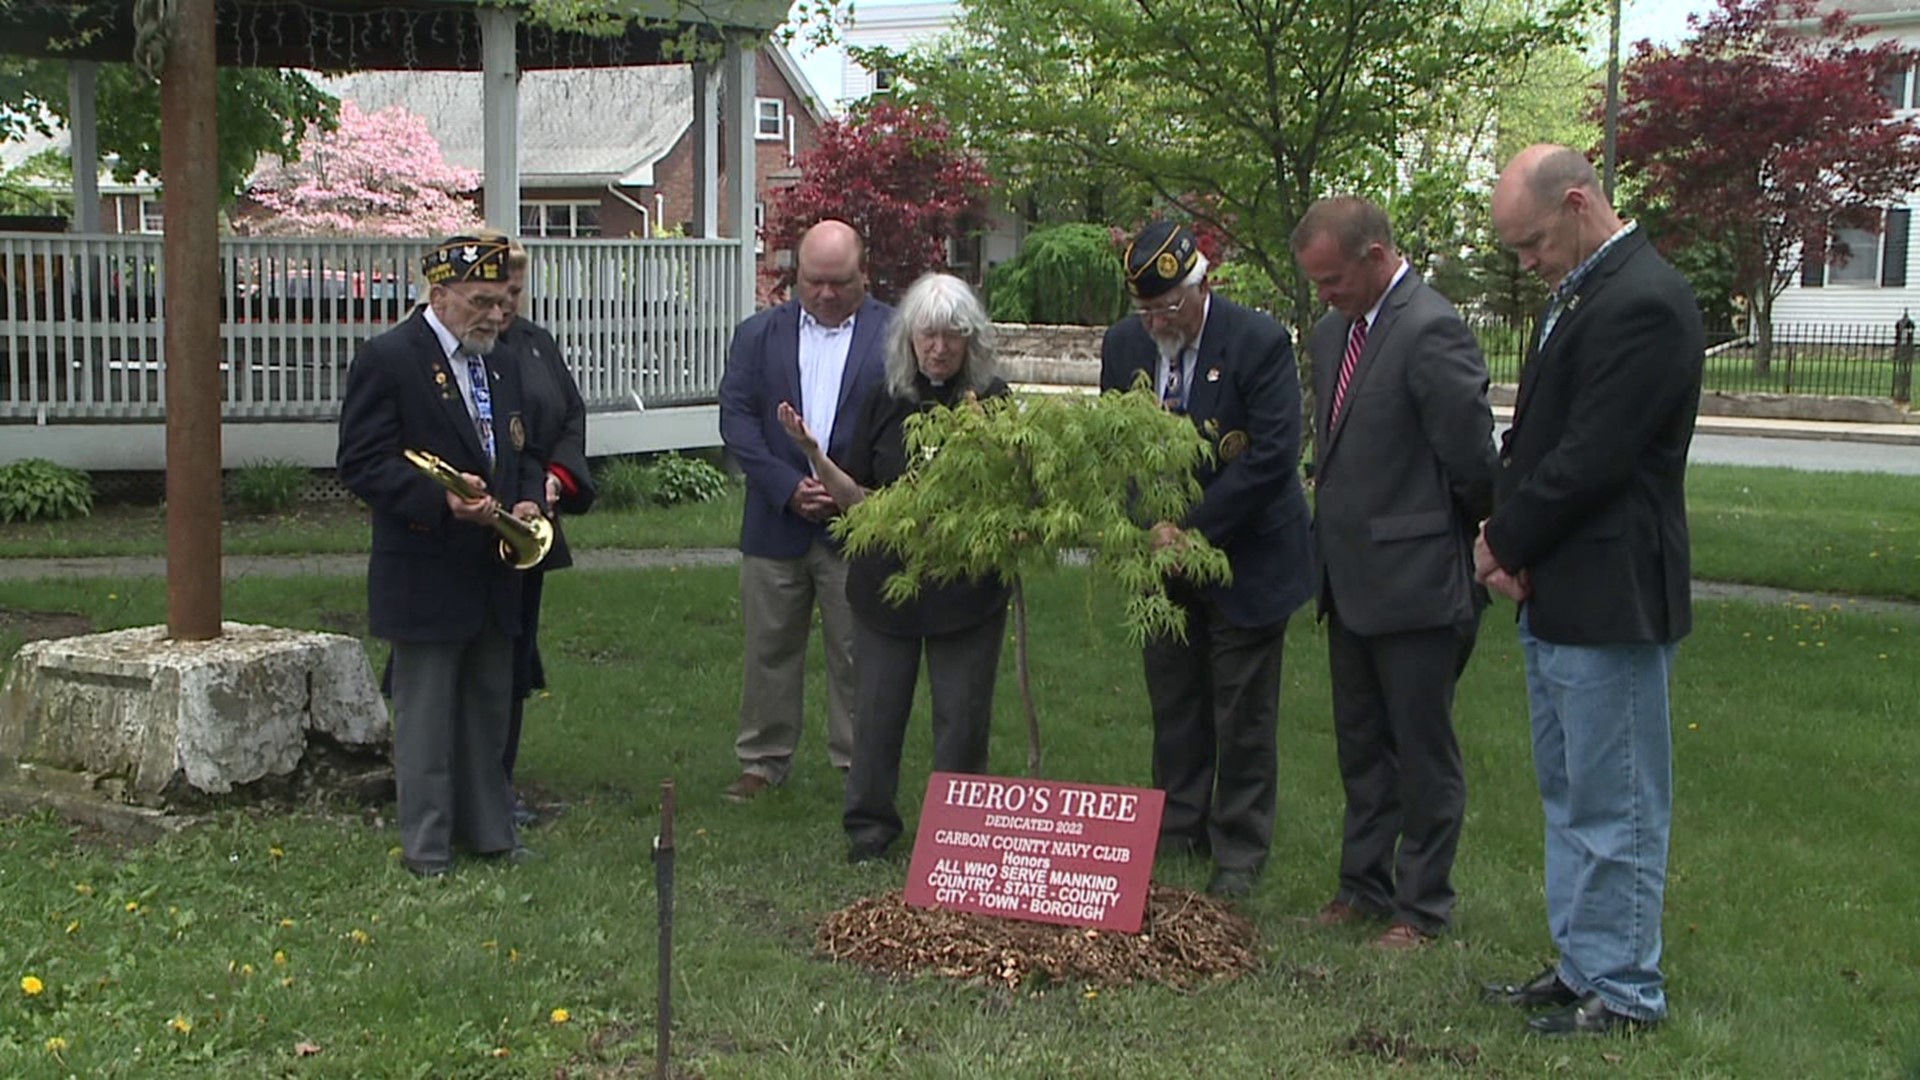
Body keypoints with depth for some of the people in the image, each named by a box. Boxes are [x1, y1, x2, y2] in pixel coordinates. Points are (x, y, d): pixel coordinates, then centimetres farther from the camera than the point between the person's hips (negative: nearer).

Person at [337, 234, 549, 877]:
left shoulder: (499, 363, 13)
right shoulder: (387, 359, -10)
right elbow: (361, 462, -16)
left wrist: (528, 500, 1)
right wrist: (443, 501, -27)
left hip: (494, 576, 7)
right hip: (426, 577, -7)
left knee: (490, 709, 15)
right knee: (426, 717, 3)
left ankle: (489, 833, 27)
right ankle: (427, 848, 13)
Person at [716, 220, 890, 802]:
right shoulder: (758, 335, 8)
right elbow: (737, 417, 0)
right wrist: (787, 486, -12)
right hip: (777, 523, 2)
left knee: (858, 655, 5)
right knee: (769, 649, 10)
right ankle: (763, 760, 22)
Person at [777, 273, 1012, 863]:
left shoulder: (990, 399, -5)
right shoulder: (885, 401, 3)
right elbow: (857, 497, 6)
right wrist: (813, 453, -8)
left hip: (966, 585, -2)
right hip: (887, 578, 3)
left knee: (961, 714, 5)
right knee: (877, 706, 9)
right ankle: (870, 824, 23)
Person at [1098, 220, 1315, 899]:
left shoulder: (1259, 343, -17)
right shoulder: (1123, 345, -1)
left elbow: (1272, 456, -20)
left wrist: (1195, 530, -22)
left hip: (1247, 558, -5)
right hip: (1163, 556, 5)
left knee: (1242, 716, 3)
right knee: (1173, 707, 13)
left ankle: (1239, 855, 13)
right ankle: (1176, 835, 26)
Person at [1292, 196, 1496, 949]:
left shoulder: (1431, 332, -19)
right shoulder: (1331, 333, 9)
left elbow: (1474, 462, -16)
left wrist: (1481, 548, -3)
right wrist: (1329, 533, 12)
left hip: (1415, 584, -9)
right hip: (1351, 582, 9)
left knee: (1423, 751, 5)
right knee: (1360, 745, 18)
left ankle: (1423, 906, 17)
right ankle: (1364, 884, 32)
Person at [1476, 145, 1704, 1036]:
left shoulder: (1643, 303, -19)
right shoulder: (1578, 293, 13)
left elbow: (1590, 459, -22)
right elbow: (1533, 436, 15)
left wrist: (1506, 543, -10)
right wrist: (1503, 534, -1)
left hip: (1609, 597, -10)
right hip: (1555, 595, 10)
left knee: (1614, 806, 1)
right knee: (1569, 796, 18)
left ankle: (1622, 992, 12)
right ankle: (1580, 968, 30)